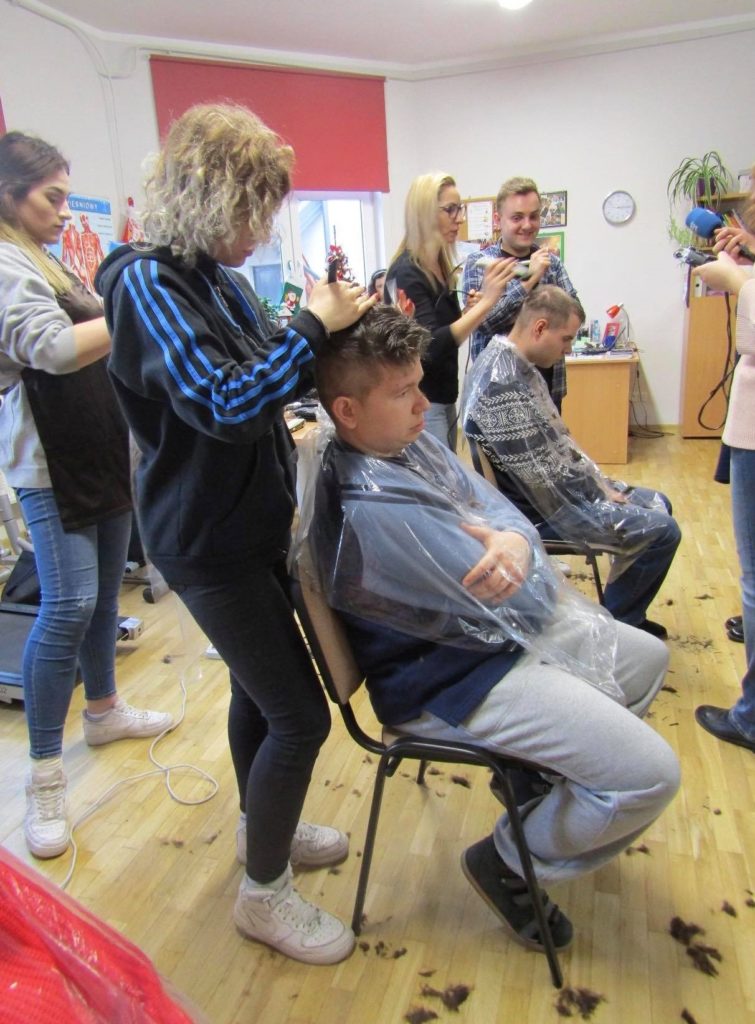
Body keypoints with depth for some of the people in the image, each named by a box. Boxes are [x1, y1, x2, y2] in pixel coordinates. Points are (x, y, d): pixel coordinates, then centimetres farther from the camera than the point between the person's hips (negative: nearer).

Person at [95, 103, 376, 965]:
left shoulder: (217, 275, 7)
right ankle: (263, 894, 21)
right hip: (207, 539, -9)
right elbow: (224, 405, -28)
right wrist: (313, 326, -21)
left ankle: (262, 828, 46)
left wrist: (324, 320, 1)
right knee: (300, 713, -2)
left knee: (259, 686, 22)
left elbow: (258, 375, 15)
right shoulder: (147, 283, -19)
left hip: (251, 520, 9)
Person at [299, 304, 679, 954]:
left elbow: (500, 507, 1)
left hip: (501, 629, 10)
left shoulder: (410, 442, -1)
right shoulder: (375, 510, -32)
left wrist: (512, 542, -23)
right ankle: (511, 862, 12)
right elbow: (521, 607, -26)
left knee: (648, 658, 23)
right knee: (651, 775, -14)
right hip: (454, 680, -10)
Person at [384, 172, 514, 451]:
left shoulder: (439, 267, 10)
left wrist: (470, 309, -1)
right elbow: (432, 347, -25)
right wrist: (486, 302, -27)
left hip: (443, 397, 9)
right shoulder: (407, 273, -16)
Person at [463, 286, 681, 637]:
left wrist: (603, 485, 8)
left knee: (656, 503, 18)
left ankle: (626, 614, 29)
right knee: (661, 530, -13)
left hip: (559, 487, 11)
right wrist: (604, 495, -11)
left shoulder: (517, 366, 6)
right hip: (540, 508, -11)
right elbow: (542, 476, -26)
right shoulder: (503, 384, -27)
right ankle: (616, 625, 9)